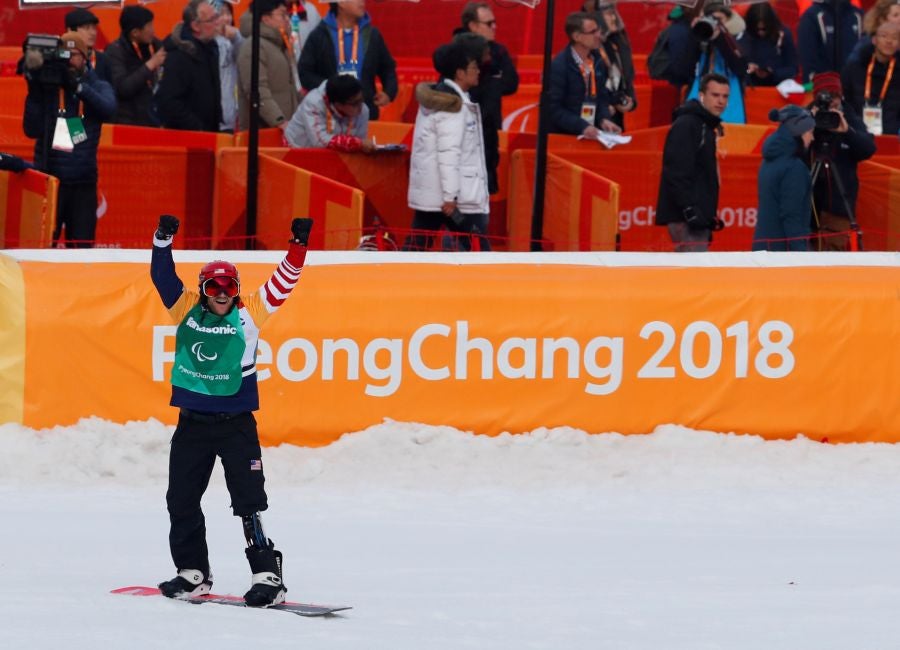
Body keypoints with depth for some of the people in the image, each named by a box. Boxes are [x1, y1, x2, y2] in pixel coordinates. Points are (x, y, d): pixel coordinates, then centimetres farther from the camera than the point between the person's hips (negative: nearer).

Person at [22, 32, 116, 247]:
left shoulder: (98, 87, 5)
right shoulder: (46, 86, 0)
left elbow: (108, 109, -17)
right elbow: (32, 130, -9)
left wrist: (78, 86, -28)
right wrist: (34, 92, -19)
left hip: (83, 183, 1)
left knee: (82, 246, 2)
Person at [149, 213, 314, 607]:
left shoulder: (249, 313, -2)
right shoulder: (186, 308, 2)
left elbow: (281, 284, -6)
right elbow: (163, 276, -2)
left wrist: (298, 247, -18)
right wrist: (163, 241, -16)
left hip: (237, 423, -4)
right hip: (192, 422, 4)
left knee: (248, 501, -8)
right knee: (182, 501, 10)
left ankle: (267, 576, -9)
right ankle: (192, 574, 24)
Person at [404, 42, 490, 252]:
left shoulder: (435, 98, 15)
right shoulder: (453, 106, -15)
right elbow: (448, 154, -20)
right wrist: (450, 196, -21)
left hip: (428, 193, 9)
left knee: (416, 247, 7)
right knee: (477, 249, -2)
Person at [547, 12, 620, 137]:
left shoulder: (597, 61, 8)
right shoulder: (558, 67, -12)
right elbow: (553, 109, -13)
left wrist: (604, 120, -6)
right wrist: (582, 127, -23)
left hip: (592, 134, 5)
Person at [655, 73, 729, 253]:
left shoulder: (707, 126, 19)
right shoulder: (685, 125, -11)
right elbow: (677, 173, -20)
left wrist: (709, 216, 21)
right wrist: (690, 209, -25)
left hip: (699, 216, 10)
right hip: (686, 217, -10)